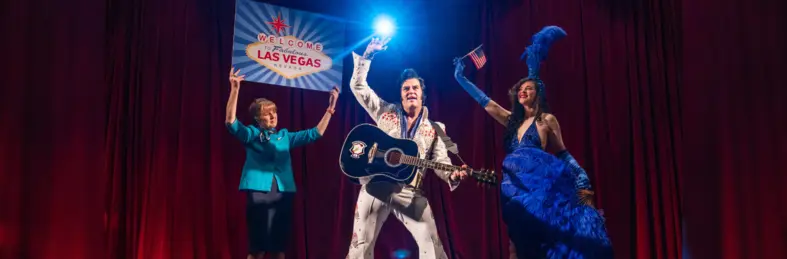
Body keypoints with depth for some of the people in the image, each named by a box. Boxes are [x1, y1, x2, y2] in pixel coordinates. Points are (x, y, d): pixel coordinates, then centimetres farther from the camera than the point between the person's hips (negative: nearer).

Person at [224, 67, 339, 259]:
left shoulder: (285, 136, 16)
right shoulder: (251, 135, 5)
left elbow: (315, 134, 16)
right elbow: (231, 122, -12)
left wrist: (330, 108, 7)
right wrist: (235, 89, -23)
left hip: (283, 193, 4)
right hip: (259, 192, -4)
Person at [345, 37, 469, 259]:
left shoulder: (435, 128, 11)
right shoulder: (386, 112, 11)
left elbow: (441, 162, 4)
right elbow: (358, 86, 11)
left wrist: (453, 175, -18)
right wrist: (368, 55, 6)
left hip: (409, 191, 0)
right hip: (375, 185, 0)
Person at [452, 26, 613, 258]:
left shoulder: (547, 120, 4)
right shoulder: (513, 119, 17)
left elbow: (562, 154, 7)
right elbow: (487, 103, 20)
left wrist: (582, 183, -2)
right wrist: (460, 79, 21)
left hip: (538, 187, -5)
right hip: (514, 188, 5)